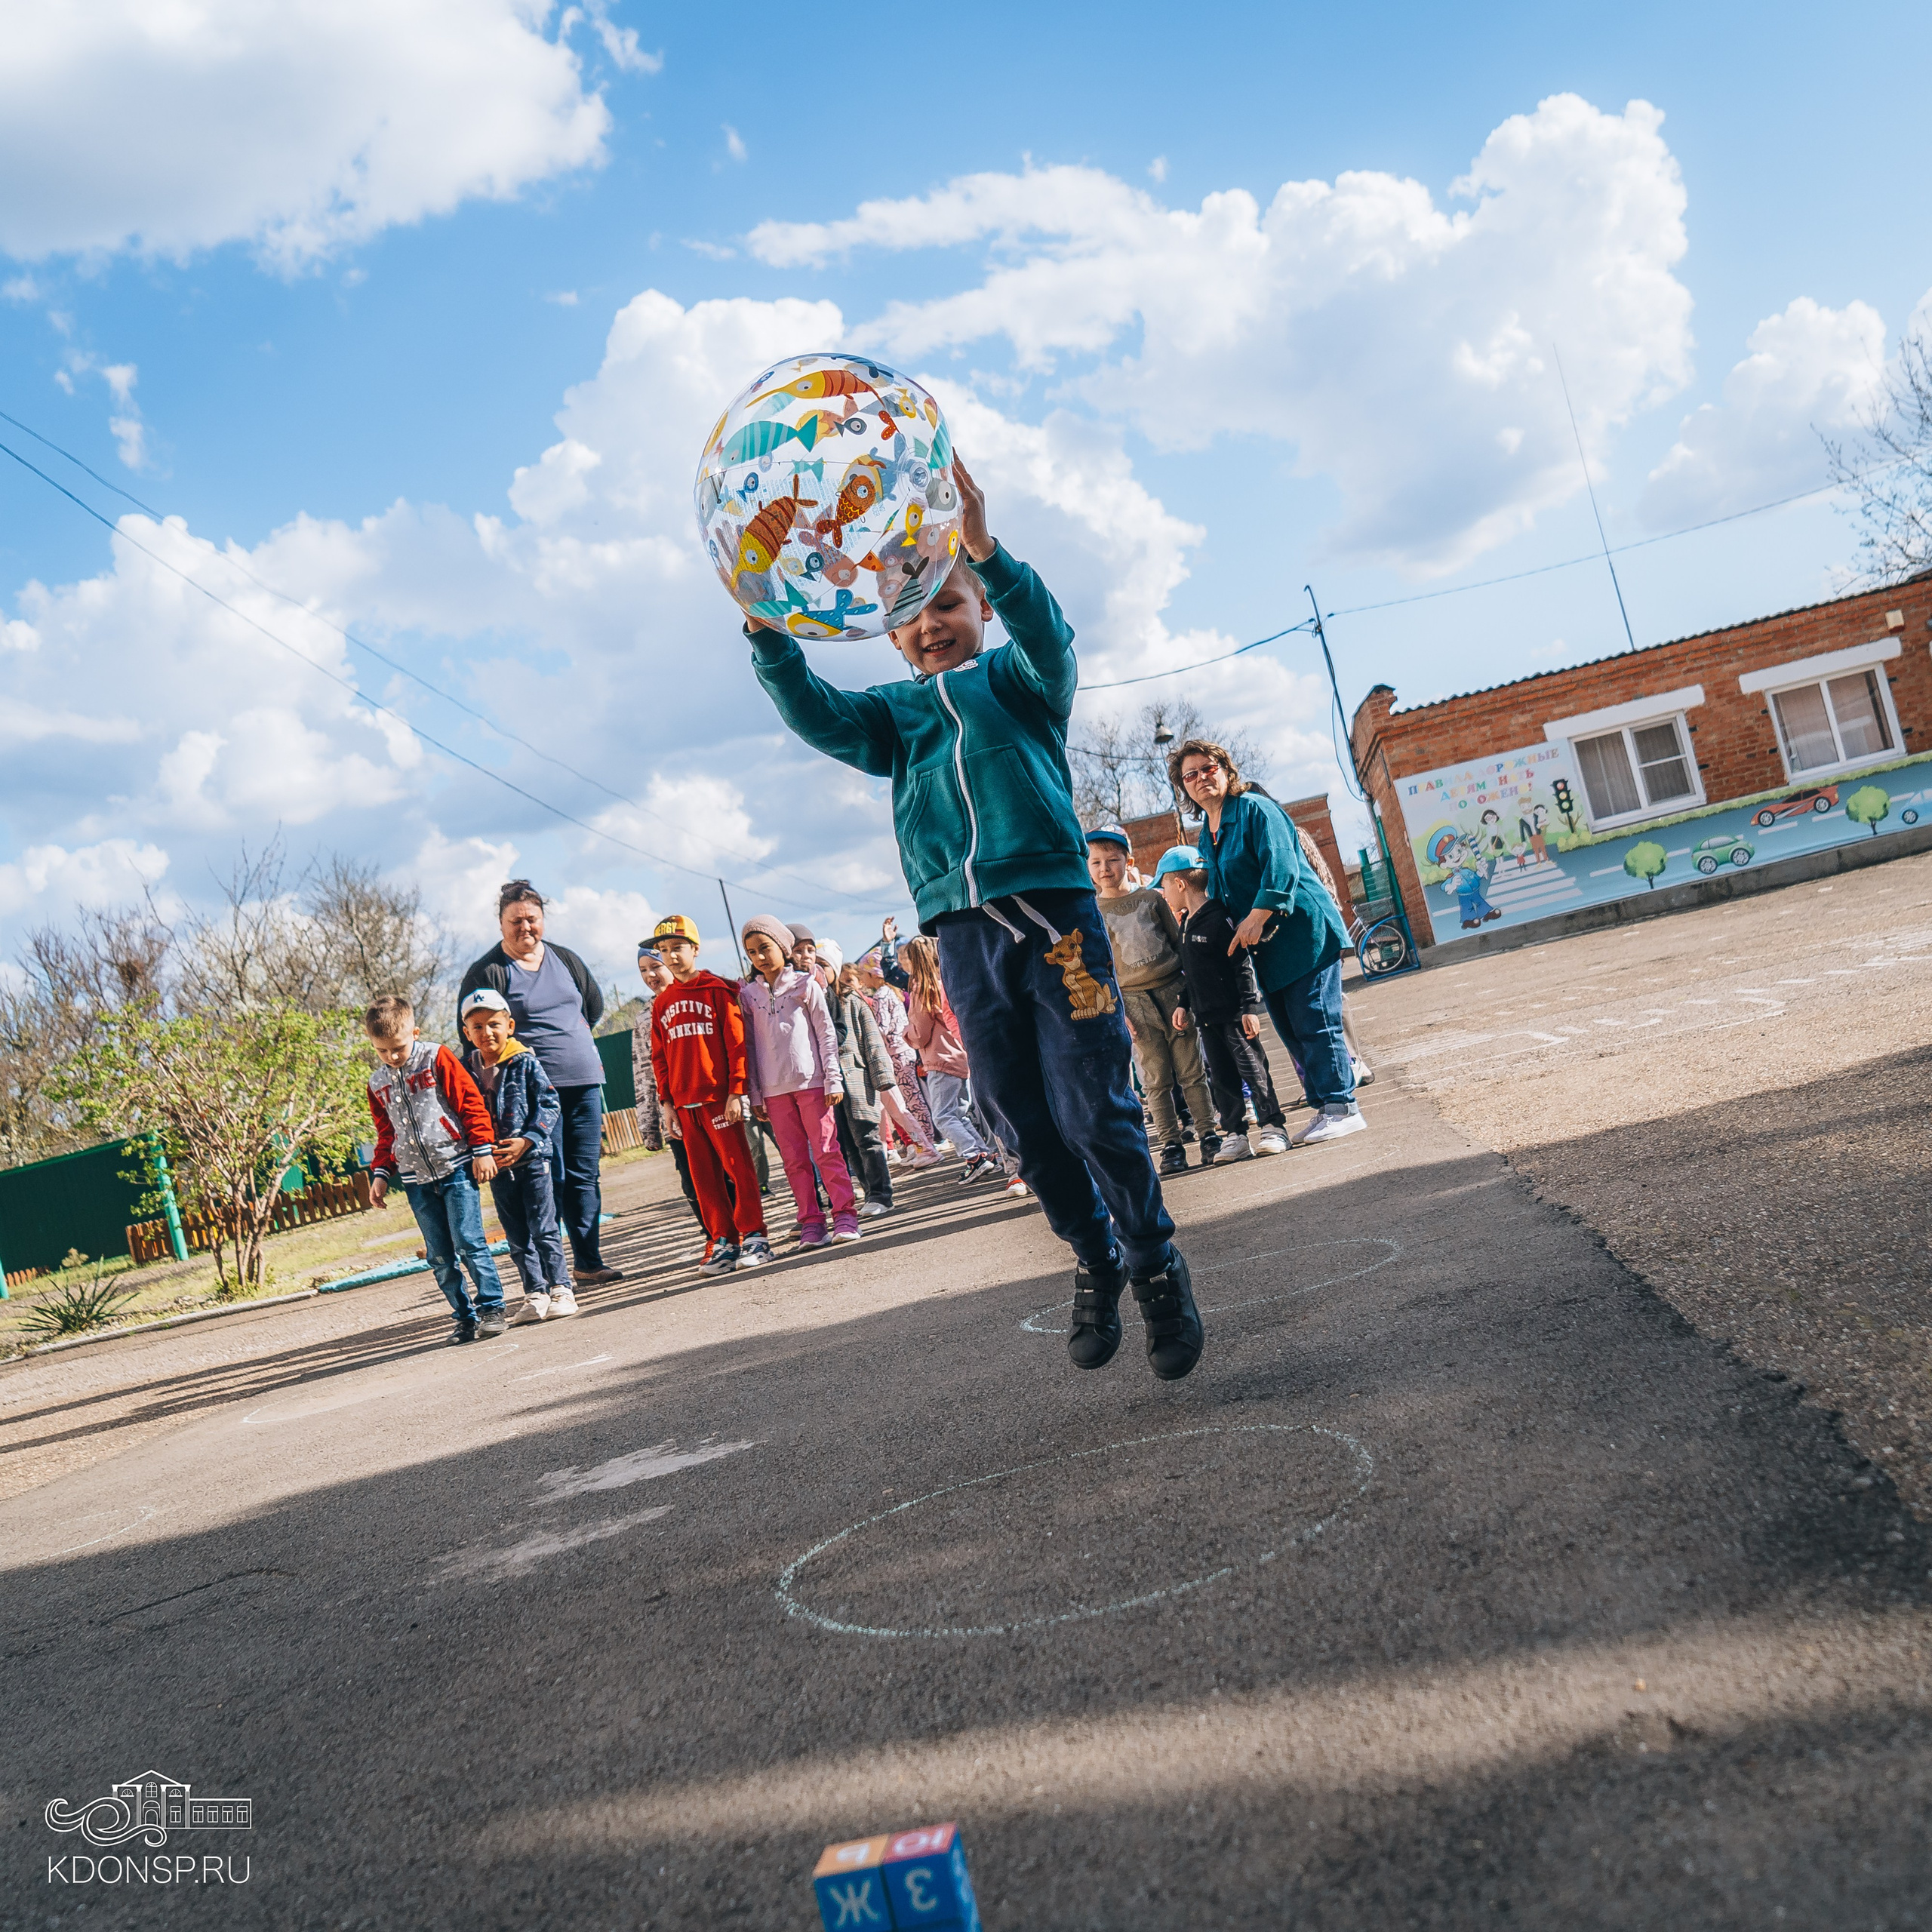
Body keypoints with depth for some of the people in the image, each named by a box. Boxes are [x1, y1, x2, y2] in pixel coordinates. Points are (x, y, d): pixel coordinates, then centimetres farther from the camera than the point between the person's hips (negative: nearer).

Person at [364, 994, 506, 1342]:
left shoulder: (437, 1059, -2)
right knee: (439, 1256, 3)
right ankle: (465, 1317, 12)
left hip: (456, 1169, -4)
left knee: (468, 1242, -10)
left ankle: (492, 1308, 2)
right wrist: (380, 1173, 12)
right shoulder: (378, 1085, 12)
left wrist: (482, 1150, -8)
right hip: (417, 1180, 5)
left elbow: (471, 1103, -3)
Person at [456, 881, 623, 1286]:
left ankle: (589, 1263, 16)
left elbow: (594, 1005, 26)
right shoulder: (487, 972, -4)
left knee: (585, 1176, 8)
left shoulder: (565, 959, 12)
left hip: (585, 1083, 5)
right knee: (551, 1180, -7)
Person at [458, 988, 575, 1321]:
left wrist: (526, 1140, -17)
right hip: (496, 1167, 4)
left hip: (532, 1159, -4)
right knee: (517, 1237, 9)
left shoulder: (526, 1063, -6)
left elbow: (548, 1103, -7)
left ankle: (561, 1290, 7)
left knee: (543, 1229, -2)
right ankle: (536, 1295, 16)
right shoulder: (466, 1071, 4)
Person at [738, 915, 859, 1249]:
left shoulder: (805, 985, 2)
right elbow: (749, 1046, 9)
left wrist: (833, 1080, -4)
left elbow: (826, 1035, 2)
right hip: (774, 1091, 2)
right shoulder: (748, 995, 8)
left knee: (826, 1151, -3)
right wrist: (755, 1095, 5)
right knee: (794, 1159, 4)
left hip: (811, 1082, -2)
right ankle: (811, 1223, 8)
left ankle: (844, 1215, 3)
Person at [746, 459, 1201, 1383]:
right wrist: (767, 632, -19)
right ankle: (1095, 1262, 26)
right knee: (1027, 1127, 7)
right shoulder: (893, 710, 17)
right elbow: (817, 716, -1)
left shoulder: (1017, 675, 10)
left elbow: (1049, 634, -13)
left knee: (1094, 1111, -6)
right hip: (963, 934, 3)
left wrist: (986, 553, -30)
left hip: (1053, 912, -3)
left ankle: (1156, 1264, 12)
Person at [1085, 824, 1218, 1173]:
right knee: (1157, 1080, 1)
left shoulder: (1151, 898, 7)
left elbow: (1179, 942, 11)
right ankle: (1170, 1146, 7)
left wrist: (1190, 991, 4)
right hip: (1133, 1002, -1)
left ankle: (1208, 1135, 12)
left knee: (1192, 1071, 4)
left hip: (1173, 991, 1)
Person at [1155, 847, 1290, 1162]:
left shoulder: (1218, 918, -15)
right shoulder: (1186, 924, 12)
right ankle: (1235, 1135, 15)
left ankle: (1273, 1128, 7)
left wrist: (1250, 1006, -20)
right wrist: (1185, 1004, 18)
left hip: (1234, 1013, -9)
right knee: (1222, 1077, 9)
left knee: (1253, 1068, -1)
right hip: (1207, 1016, 9)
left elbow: (1243, 964, -18)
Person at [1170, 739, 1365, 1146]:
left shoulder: (1255, 809, -9)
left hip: (1303, 932, -9)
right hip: (1265, 946, 9)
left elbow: (1281, 866, -20)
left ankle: (1342, 1108, -3)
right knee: (1292, 1034, 10)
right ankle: (1324, 1110, 17)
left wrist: (1257, 917, -24)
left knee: (1314, 1024, -9)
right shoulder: (1207, 832, 17)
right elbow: (1220, 891, 26)